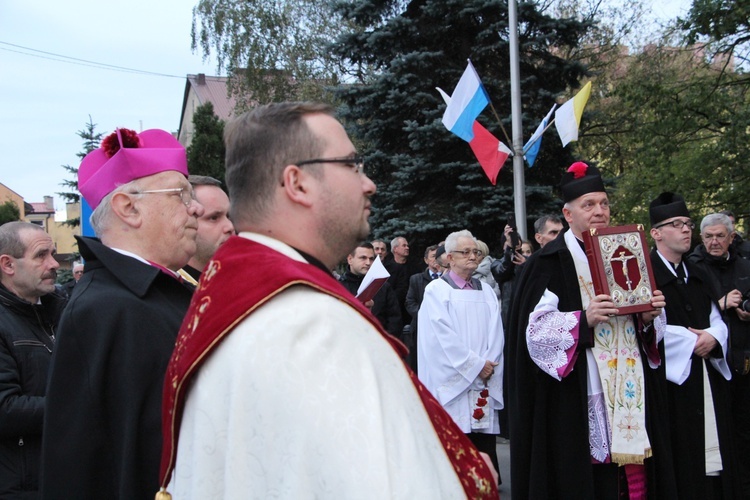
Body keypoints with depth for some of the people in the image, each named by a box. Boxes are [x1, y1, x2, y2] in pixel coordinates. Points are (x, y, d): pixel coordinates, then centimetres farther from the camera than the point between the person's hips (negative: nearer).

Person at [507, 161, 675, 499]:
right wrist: (584, 320, -23)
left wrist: (649, 317, 0)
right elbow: (537, 328, -11)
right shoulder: (549, 262, -5)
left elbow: (639, 325, 21)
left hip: (629, 393, 6)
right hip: (577, 402, -6)